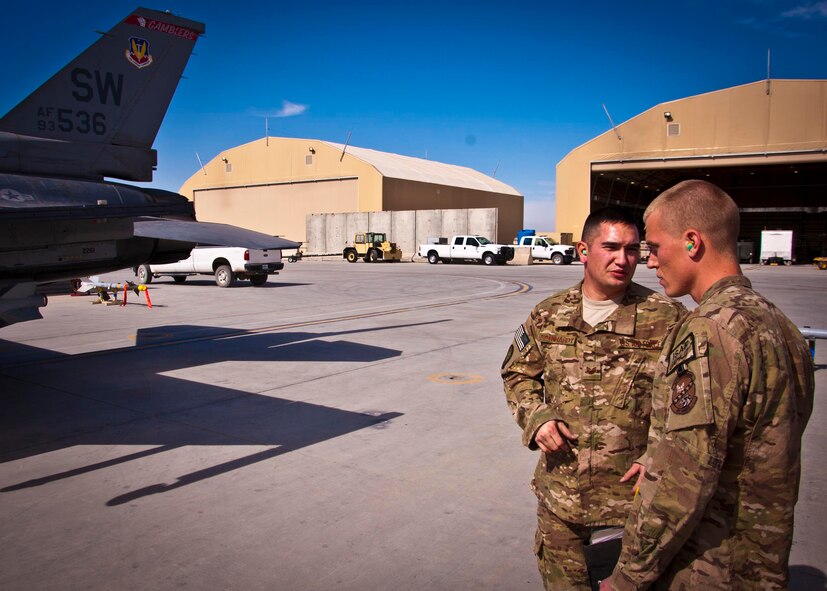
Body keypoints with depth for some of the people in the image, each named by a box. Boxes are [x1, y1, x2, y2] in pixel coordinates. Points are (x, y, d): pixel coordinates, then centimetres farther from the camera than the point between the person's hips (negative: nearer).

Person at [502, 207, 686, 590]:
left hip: (638, 485, -3)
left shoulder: (667, 319, -9)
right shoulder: (548, 316, 1)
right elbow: (518, 374, 12)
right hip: (560, 484, 3)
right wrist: (536, 417, -6)